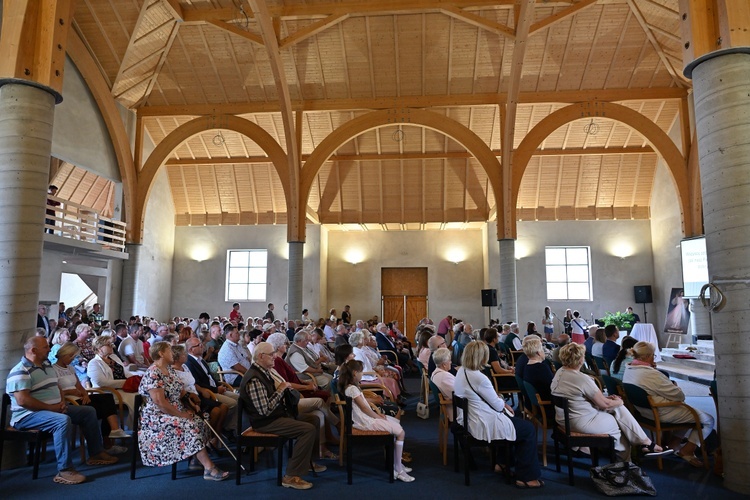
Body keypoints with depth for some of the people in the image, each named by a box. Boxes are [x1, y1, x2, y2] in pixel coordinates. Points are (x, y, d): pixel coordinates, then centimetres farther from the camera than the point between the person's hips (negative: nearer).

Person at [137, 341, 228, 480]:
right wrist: (181, 414, -19)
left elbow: (180, 391, 16)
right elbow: (160, 402, -24)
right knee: (191, 426, -27)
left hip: (176, 411, 9)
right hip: (159, 416, -9)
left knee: (200, 420, -10)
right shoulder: (153, 374, -19)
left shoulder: (170, 369, 10)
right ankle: (209, 468, -27)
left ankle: (195, 459, 0)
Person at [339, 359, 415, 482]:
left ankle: (397, 463, 16)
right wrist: (378, 417, -9)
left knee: (397, 423, 16)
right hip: (366, 422, -10)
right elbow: (364, 408, -20)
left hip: (367, 417, 11)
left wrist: (377, 414, 7)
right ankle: (399, 471, -3)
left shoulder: (351, 386, 11)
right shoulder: (352, 389, -20)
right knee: (401, 433, -8)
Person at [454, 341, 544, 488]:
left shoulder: (461, 371, 0)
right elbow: (497, 405, -15)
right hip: (484, 426, -10)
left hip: (469, 420, 10)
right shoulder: (479, 378, -29)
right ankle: (527, 477, 12)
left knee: (512, 420, 29)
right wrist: (504, 404, 6)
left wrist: (502, 404, 7)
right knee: (529, 430, 5)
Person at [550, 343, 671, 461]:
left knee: (618, 407, 14)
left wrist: (606, 398, 13)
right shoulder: (582, 379, -25)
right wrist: (619, 401, 7)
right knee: (618, 408, 11)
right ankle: (646, 443, 23)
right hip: (582, 423, -8)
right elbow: (605, 404, -14)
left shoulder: (559, 372, 1)